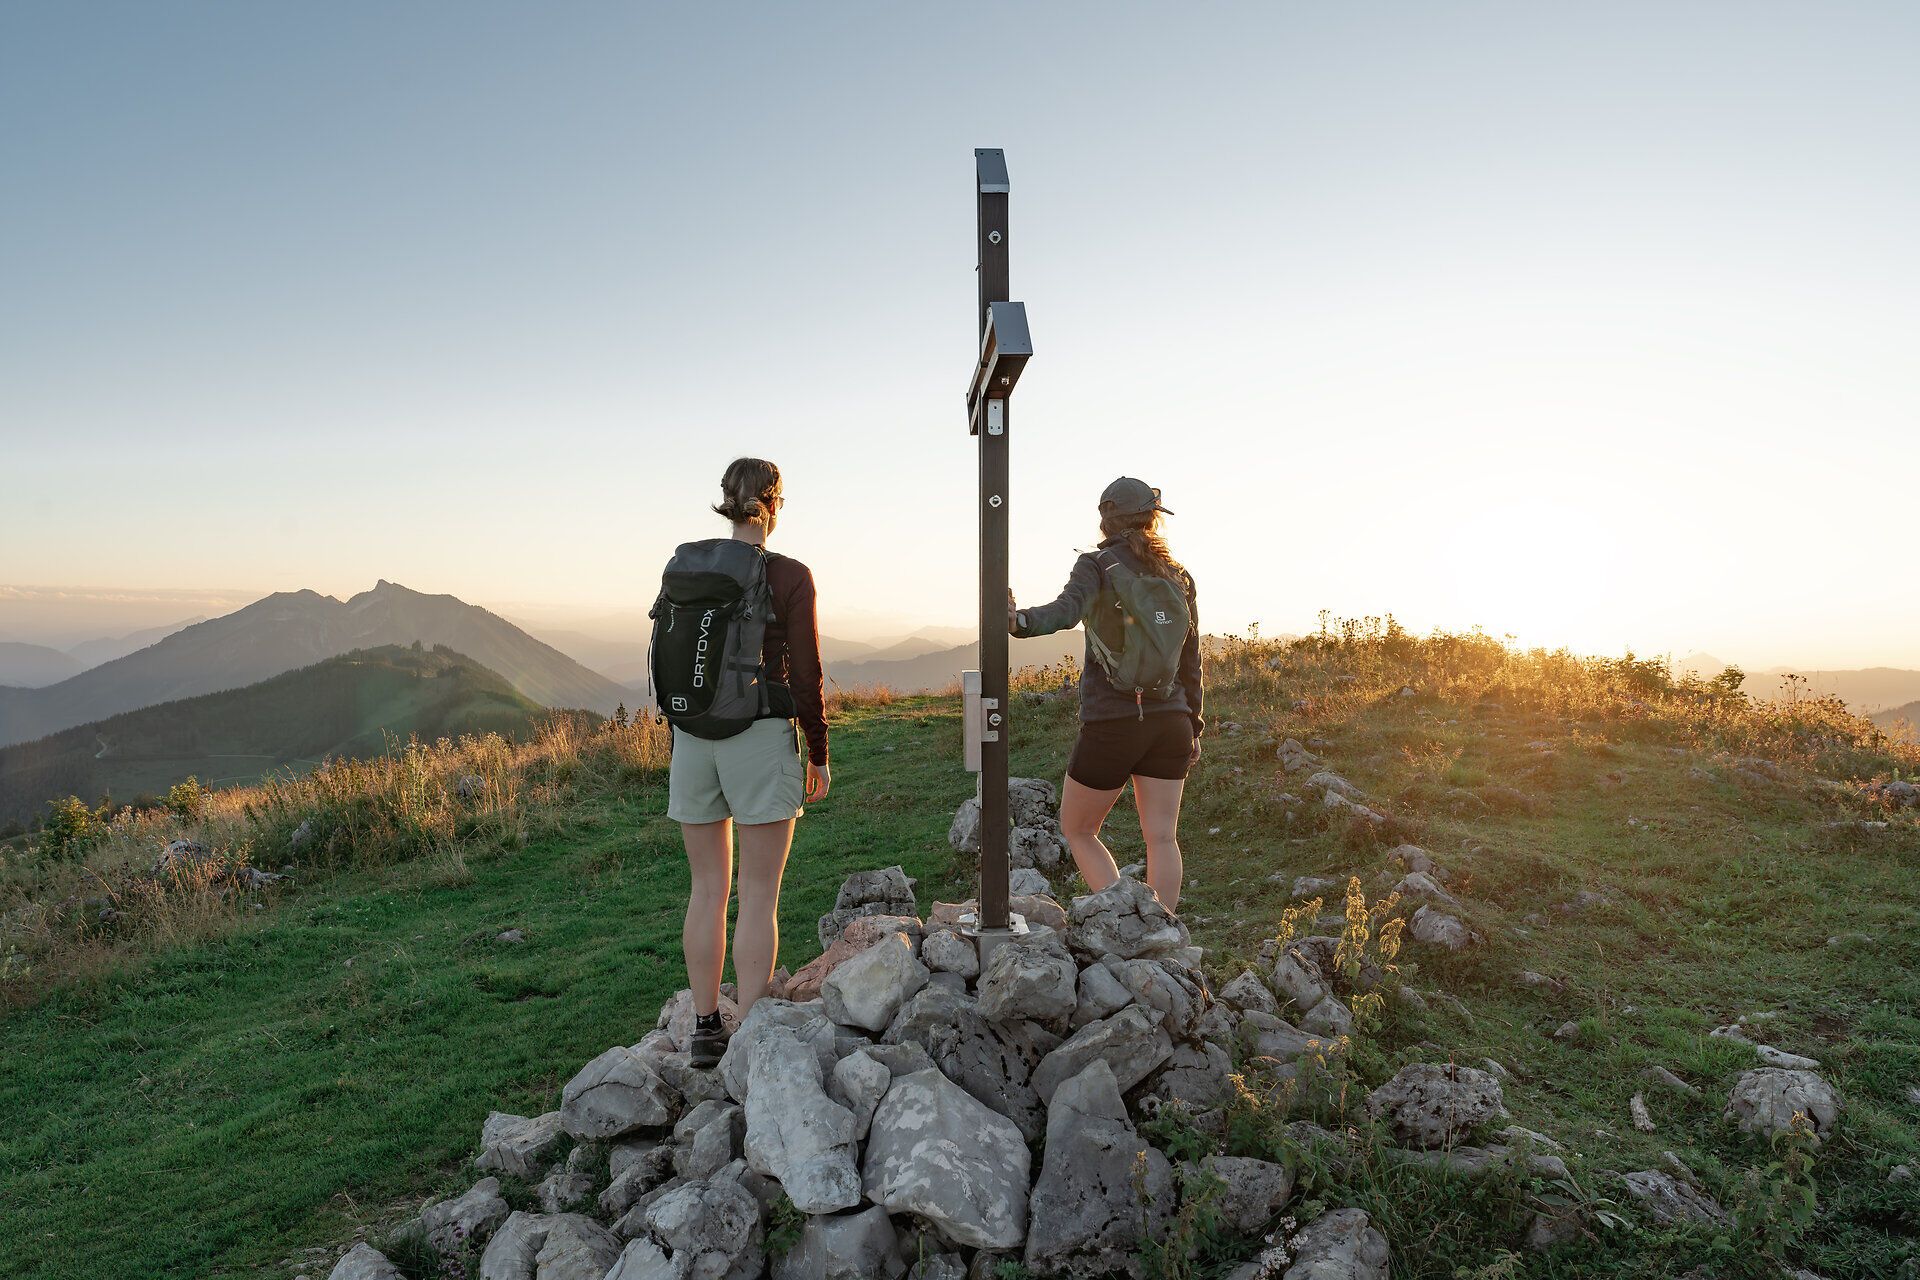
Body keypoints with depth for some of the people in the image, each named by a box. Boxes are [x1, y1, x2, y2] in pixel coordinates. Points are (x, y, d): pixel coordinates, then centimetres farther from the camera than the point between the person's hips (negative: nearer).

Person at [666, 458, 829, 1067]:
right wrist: (819, 756, 3)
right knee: (759, 896, 3)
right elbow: (805, 676, -7)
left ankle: (705, 1028, 22)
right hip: (762, 738, -5)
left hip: (692, 738, 5)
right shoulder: (790, 576, -8)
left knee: (708, 888, 14)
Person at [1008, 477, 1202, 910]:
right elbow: (1191, 662, 14)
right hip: (1169, 720, 5)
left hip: (1111, 723, -5)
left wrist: (1021, 620, -45)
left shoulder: (1097, 565, -5)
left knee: (1077, 830, 12)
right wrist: (1193, 726, 22)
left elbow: (1067, 609, -28)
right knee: (1162, 838, 8)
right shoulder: (1178, 576, 10)